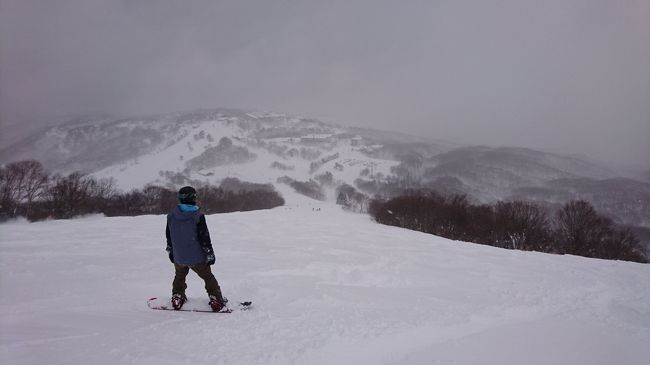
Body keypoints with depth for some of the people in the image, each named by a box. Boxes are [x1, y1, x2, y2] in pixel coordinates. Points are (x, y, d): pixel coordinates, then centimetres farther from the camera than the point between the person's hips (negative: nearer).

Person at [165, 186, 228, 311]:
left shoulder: (171, 216, -2)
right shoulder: (198, 216, -17)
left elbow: (169, 236, 10)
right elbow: (204, 237, -14)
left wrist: (170, 251, 23)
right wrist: (210, 254, -4)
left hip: (178, 257, 4)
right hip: (197, 257, -4)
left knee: (179, 276, 28)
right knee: (208, 277, 12)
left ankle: (177, 298, 34)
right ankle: (216, 300, 11)